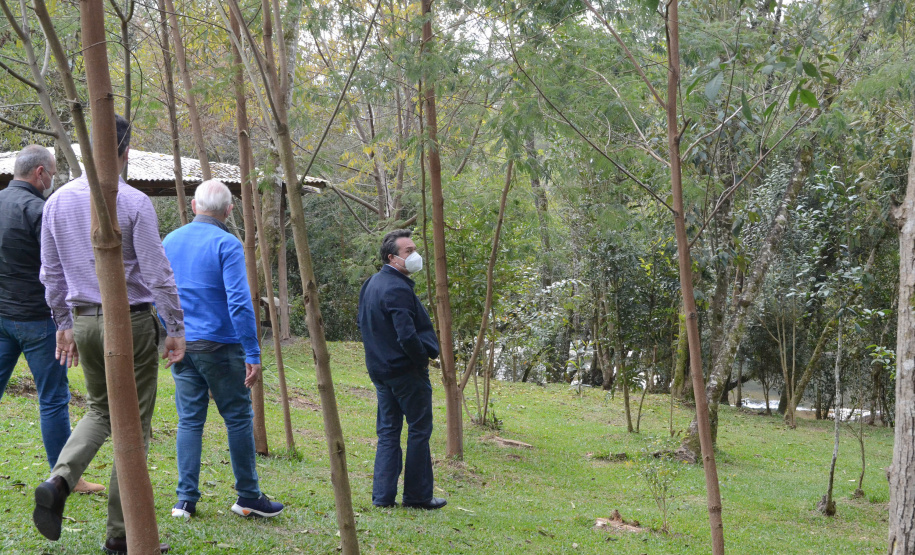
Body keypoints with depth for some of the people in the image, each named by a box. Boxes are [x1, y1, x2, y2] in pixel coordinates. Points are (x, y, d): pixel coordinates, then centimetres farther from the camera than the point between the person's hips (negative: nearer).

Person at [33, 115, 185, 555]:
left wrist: (63, 324, 21)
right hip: (130, 321, -5)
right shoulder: (134, 203, -12)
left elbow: (51, 273, 11)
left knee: (99, 410, 22)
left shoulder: (59, 200, 5)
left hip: (84, 321, 5)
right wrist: (175, 328, -3)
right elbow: (157, 274, -12)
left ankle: (58, 481, -3)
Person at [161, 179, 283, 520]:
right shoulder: (227, 245, -10)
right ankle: (248, 497, 11)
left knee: (189, 421, 8)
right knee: (238, 418, 5)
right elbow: (239, 303, -18)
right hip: (219, 345, -5)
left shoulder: (169, 242, 9)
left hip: (181, 347, 5)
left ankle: (186, 500, 6)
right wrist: (252, 353, -16)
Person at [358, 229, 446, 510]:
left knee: (387, 431, 12)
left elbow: (365, 325, 19)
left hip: (380, 369, 9)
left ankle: (383, 495, 11)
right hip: (406, 371, -9)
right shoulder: (397, 289, -21)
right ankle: (417, 495, 9)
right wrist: (423, 356, -11)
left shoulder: (371, 284, 10)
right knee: (419, 431, 3)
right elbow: (407, 335, -27)